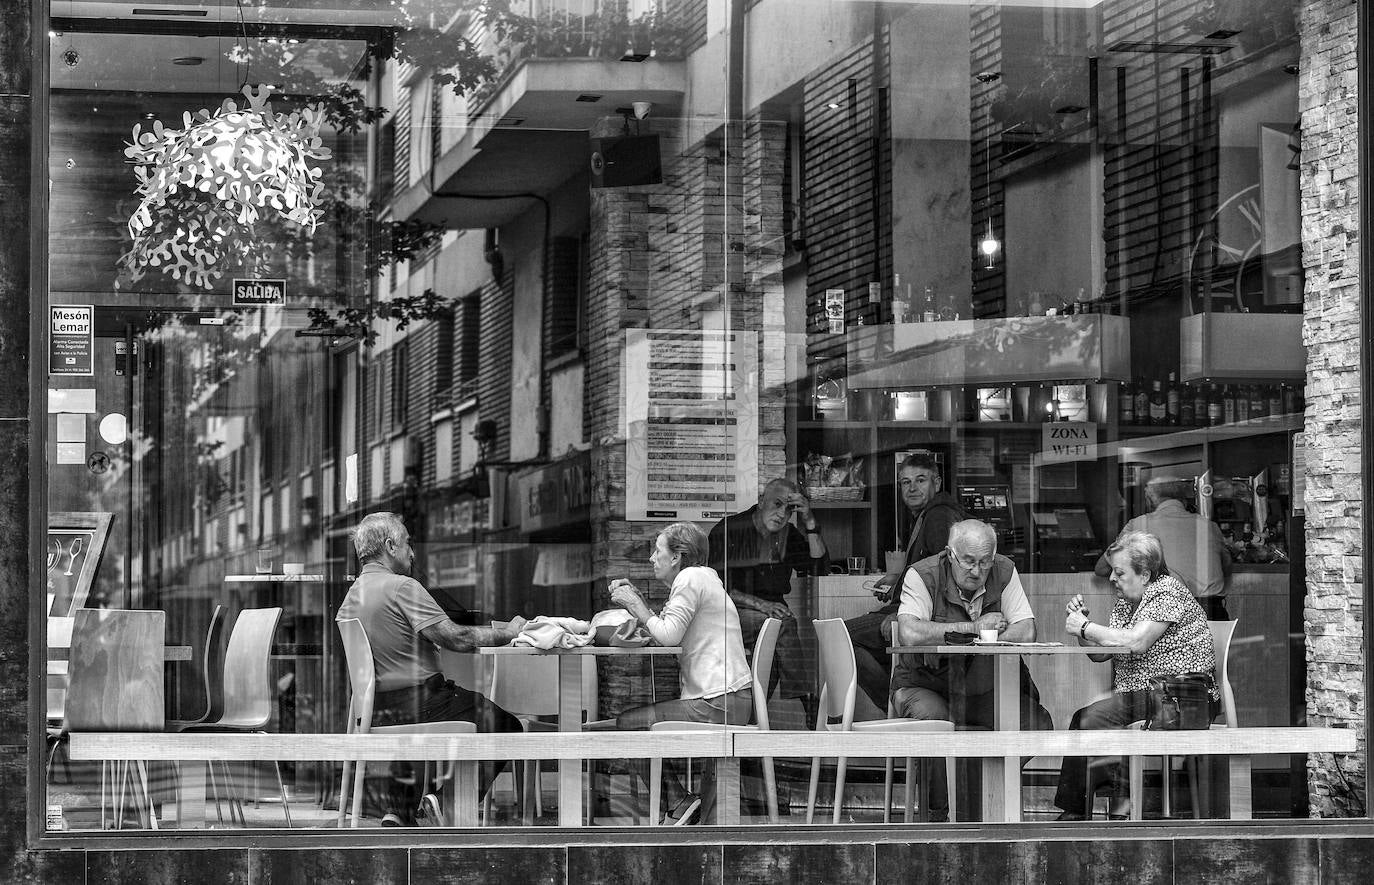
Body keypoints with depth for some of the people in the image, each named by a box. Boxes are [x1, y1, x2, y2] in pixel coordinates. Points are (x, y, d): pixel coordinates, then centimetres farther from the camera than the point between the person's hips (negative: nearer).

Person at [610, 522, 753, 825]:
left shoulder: (691, 578, -8)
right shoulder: (701, 578, 23)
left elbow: (668, 635, -17)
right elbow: (664, 633, 18)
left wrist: (636, 604, -4)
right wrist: (633, 598, 10)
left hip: (717, 703, -11)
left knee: (626, 724, -5)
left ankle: (679, 803, -4)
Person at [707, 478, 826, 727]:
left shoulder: (788, 535, 13)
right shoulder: (728, 530, -5)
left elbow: (820, 566, 2)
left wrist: (810, 523, -7)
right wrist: (760, 604, -24)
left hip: (771, 612, 5)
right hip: (731, 614, -5)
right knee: (783, 624, -30)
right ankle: (807, 704, -30)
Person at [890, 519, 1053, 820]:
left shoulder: (1004, 572, -2)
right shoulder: (922, 576, -13)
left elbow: (1026, 633, -13)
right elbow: (909, 634, -30)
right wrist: (973, 628, -23)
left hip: (987, 688, 4)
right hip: (925, 685, -4)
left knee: (1037, 724, -18)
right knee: (935, 721, -36)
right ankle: (940, 813, -13)